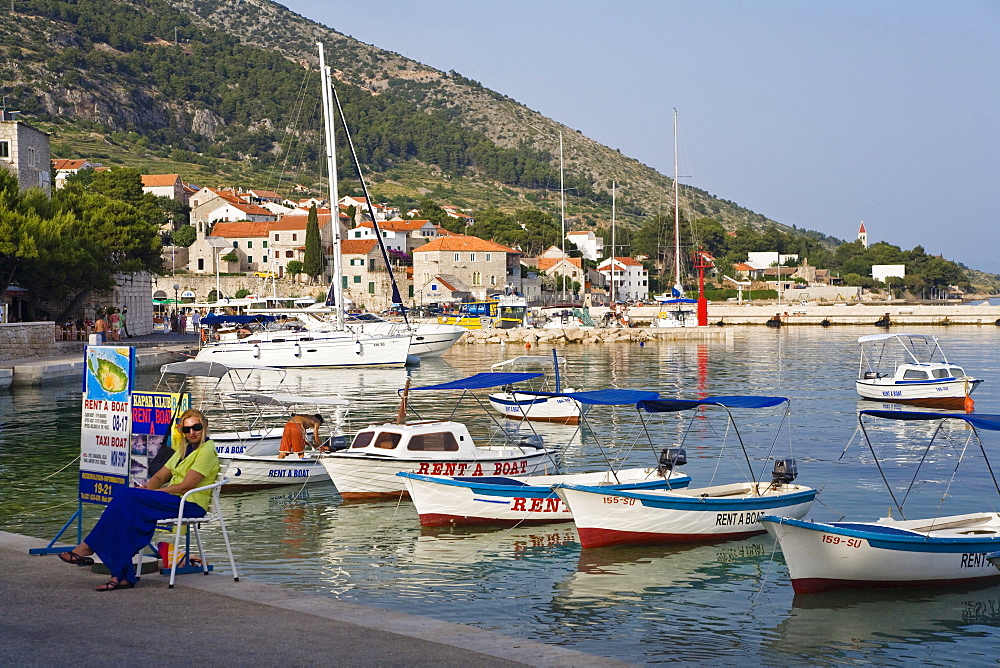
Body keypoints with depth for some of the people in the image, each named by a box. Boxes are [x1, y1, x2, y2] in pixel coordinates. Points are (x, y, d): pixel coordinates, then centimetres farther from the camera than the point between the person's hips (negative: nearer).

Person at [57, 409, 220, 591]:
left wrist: (150, 493, -12)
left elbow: (185, 486, -15)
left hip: (191, 505, -8)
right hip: (173, 501, 8)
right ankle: (122, 576, -26)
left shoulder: (206, 451, -6)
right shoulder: (184, 450, 23)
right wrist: (145, 490, -3)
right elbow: (160, 476, 18)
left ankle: (89, 547, -15)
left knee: (126, 497, -23)